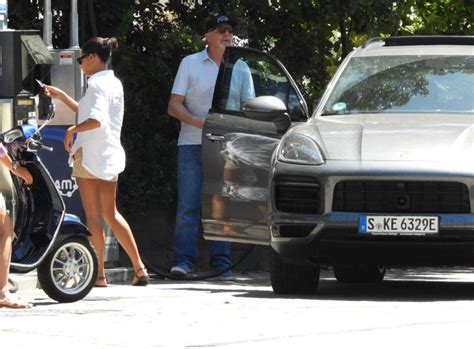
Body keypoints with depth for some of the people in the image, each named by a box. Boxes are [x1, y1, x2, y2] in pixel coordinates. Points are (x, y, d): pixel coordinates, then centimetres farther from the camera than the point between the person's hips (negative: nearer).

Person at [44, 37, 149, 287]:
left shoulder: (97, 84, -14)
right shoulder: (114, 83, 14)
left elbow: (96, 120, -26)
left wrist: (72, 130, -13)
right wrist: (62, 97, 26)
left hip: (90, 154, -9)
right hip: (110, 154, 9)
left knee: (93, 216, -2)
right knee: (110, 214, 16)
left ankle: (99, 274, -1)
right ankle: (139, 269, 11)